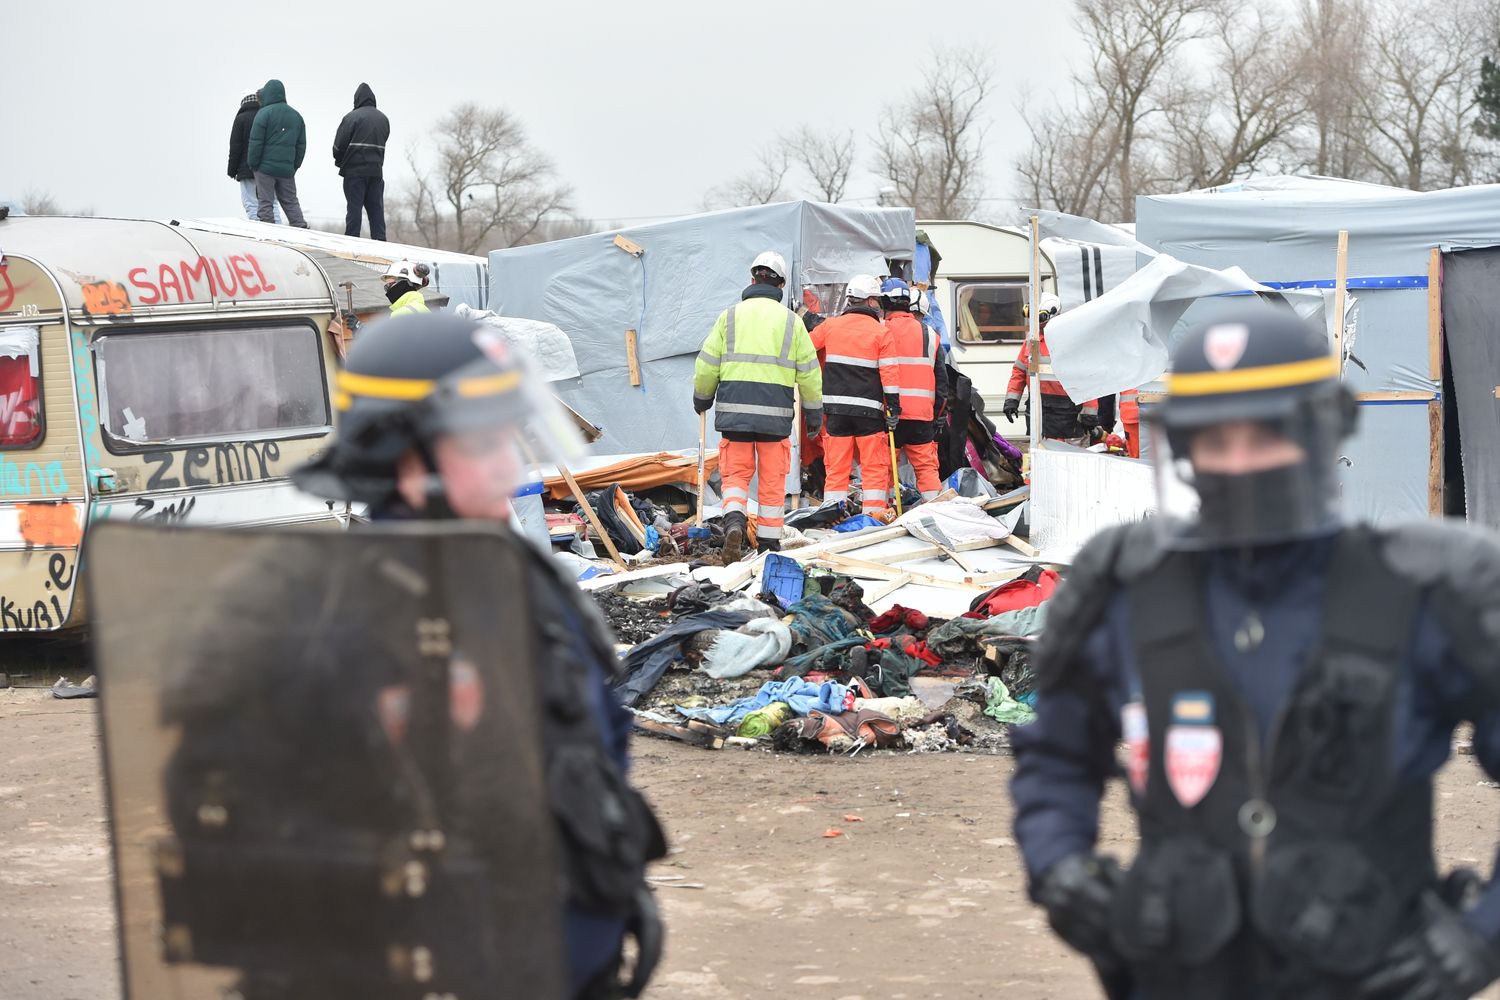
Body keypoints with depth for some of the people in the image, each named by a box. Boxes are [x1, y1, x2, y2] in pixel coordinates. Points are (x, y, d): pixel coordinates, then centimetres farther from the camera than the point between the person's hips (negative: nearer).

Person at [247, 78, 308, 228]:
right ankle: (301, 229, 7)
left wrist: (252, 164, -3)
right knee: (291, 202, 14)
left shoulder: (264, 113, -9)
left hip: (266, 167, -5)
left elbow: (256, 142, -12)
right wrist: (295, 165, 18)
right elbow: (301, 145, 14)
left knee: (264, 202, 0)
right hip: (287, 169, 5)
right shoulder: (296, 115, 12)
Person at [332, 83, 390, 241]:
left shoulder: (352, 117, -8)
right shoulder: (384, 119, 12)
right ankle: (379, 240, 2)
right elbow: (381, 143, 10)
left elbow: (339, 145, -7)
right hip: (376, 170, 5)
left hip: (355, 170, -5)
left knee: (354, 207, -3)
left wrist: (339, 162, 10)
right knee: (376, 209, 7)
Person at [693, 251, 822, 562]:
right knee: (772, 480, 10)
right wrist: (814, 411, 17)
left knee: (736, 473, 10)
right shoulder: (791, 320, 5)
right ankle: (768, 544, 14)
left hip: (734, 409, 0)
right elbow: (809, 371, 7)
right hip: (775, 413, 0)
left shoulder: (730, 316, 4)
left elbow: (707, 364, 6)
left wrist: (702, 397, 24)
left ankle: (734, 521, -17)